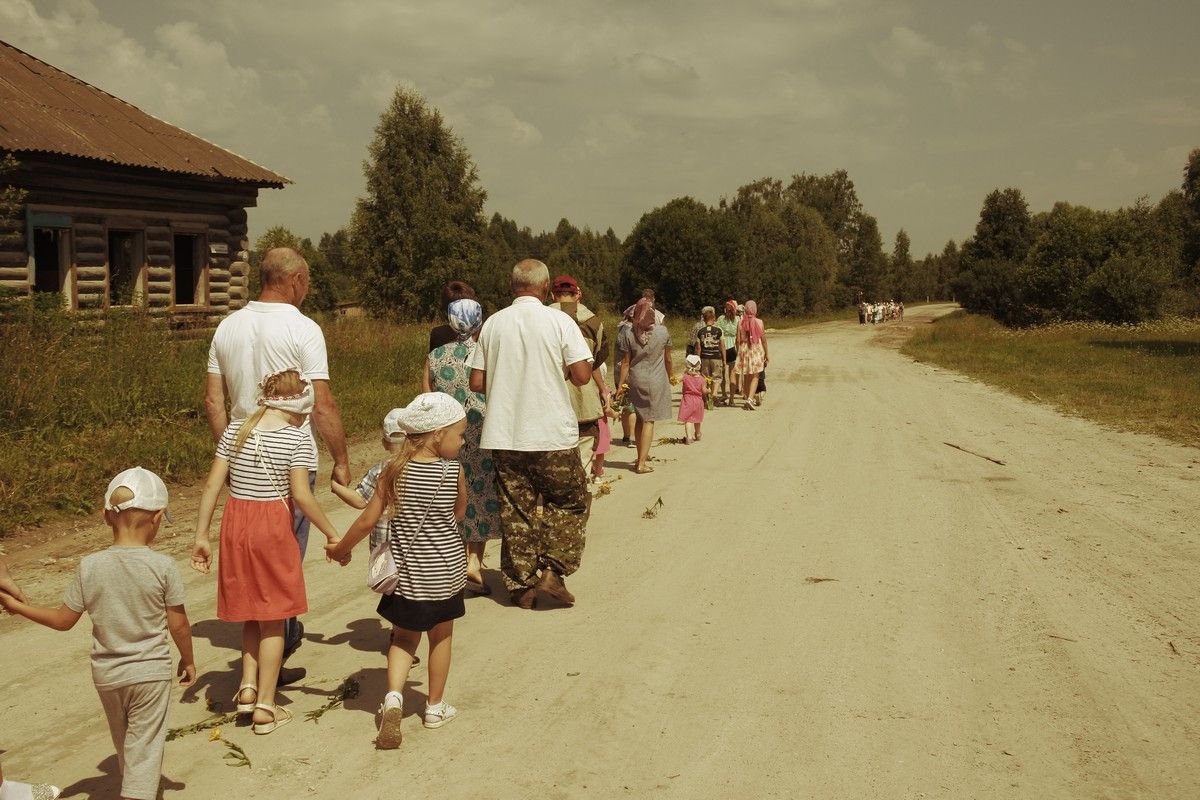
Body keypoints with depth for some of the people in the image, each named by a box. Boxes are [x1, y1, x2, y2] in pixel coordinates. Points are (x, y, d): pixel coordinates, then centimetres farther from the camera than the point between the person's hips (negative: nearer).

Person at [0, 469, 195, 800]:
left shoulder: (90, 566, -10)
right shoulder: (163, 567, -16)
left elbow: (64, 620, -2)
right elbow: (178, 625, -9)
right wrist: (188, 660, 9)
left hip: (106, 674, 3)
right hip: (150, 672, -3)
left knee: (124, 743, 23)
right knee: (144, 746, 4)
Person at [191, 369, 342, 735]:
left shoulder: (235, 431, 3)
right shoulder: (296, 437, -10)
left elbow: (213, 485, 1)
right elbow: (301, 495, -16)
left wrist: (201, 536, 5)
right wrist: (332, 534, -6)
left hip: (235, 524, 4)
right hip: (273, 526, -4)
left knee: (251, 611, 22)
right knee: (272, 619, 7)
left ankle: (248, 685, 12)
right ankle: (265, 706, 11)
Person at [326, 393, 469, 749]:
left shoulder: (394, 471, -8)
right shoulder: (453, 471, -14)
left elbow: (367, 520, -5)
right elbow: (459, 512, 3)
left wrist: (341, 548, 9)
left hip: (406, 572, 2)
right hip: (445, 571, -2)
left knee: (404, 637, 18)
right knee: (441, 637, 17)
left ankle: (393, 696, -3)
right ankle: (435, 707, 29)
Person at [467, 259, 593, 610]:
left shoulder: (493, 323, 3)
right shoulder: (558, 321, -7)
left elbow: (476, 382, 3)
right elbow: (582, 375, -11)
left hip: (504, 436, 3)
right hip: (552, 435, -3)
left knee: (515, 509, 11)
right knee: (570, 502, 13)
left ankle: (521, 585, 13)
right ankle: (551, 570, 1)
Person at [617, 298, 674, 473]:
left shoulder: (628, 333, -6)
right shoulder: (662, 332, -6)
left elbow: (625, 362, -4)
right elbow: (667, 359, 5)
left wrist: (621, 385, 4)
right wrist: (669, 377, 21)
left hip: (636, 380, 2)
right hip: (656, 380, -2)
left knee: (640, 418, 18)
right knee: (649, 420, 1)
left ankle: (642, 455, 27)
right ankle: (641, 463, -4)